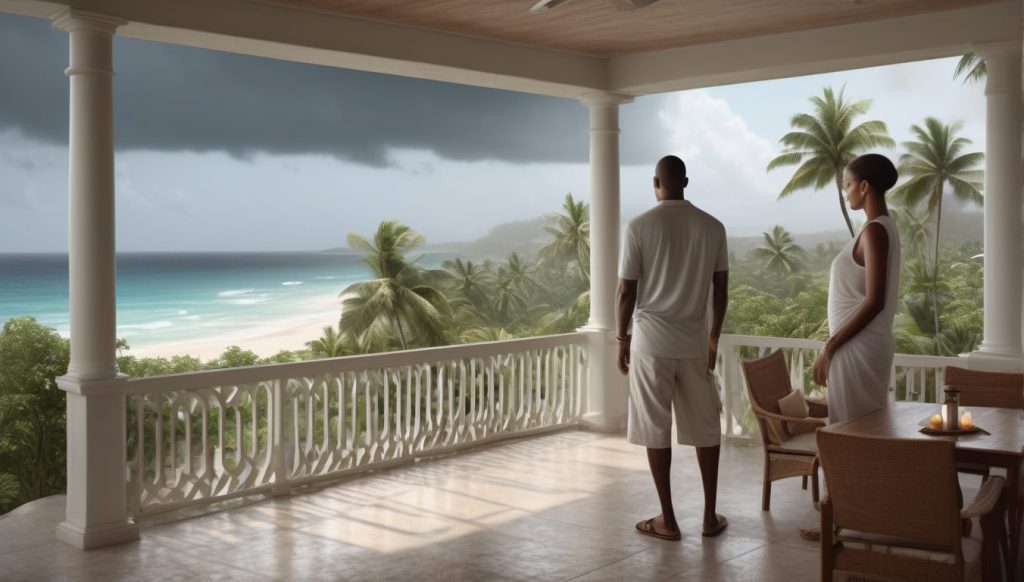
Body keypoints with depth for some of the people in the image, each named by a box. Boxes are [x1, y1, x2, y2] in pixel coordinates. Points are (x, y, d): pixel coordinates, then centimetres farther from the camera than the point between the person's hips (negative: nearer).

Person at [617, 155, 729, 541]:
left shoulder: (639, 227, -8)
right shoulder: (712, 227, 1)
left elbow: (627, 291, -7)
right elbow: (721, 289, 5)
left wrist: (622, 339, 5)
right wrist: (714, 337, 17)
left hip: (651, 341, -3)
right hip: (695, 342, 3)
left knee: (656, 430, 4)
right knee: (705, 427, 13)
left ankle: (667, 520, 10)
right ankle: (710, 516, 18)